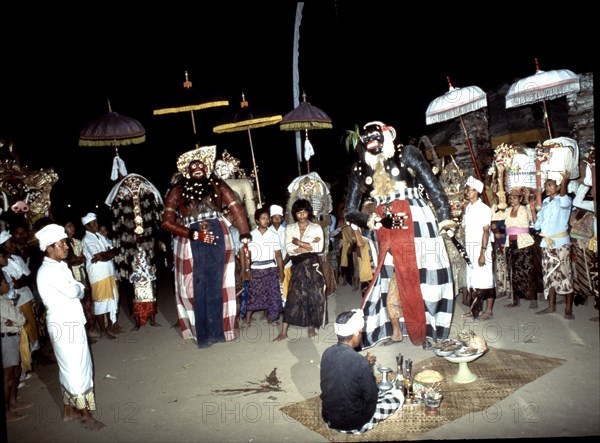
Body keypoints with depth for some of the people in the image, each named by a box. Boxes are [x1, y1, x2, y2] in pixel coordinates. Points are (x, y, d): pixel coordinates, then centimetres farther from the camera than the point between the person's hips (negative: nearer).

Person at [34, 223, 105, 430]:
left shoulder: (59, 266, 9)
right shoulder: (48, 270, -21)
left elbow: (72, 292, 12)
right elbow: (73, 291, -23)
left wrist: (76, 288, -8)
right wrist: (79, 286, -4)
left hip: (71, 322, 9)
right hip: (64, 325, -9)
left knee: (69, 368, 18)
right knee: (77, 369, 0)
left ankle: (69, 409, 32)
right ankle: (86, 414, 12)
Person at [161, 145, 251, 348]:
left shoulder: (216, 185, 8)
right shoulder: (178, 190, 5)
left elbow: (236, 208, 2)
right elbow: (167, 222, -1)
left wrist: (245, 235, -7)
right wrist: (195, 234, -10)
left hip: (217, 238, 1)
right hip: (191, 243, 0)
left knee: (216, 285, 7)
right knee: (197, 288, 6)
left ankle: (217, 330, 18)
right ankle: (203, 333, 18)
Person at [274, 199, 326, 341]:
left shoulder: (316, 228, 3)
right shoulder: (290, 228, 8)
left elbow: (318, 248, -9)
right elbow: (289, 248, -4)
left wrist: (299, 243, -8)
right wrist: (309, 246, -11)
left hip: (312, 265, -1)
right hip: (297, 265, 1)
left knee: (314, 295, 2)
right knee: (293, 296, -2)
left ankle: (311, 327, 18)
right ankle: (283, 331, -1)